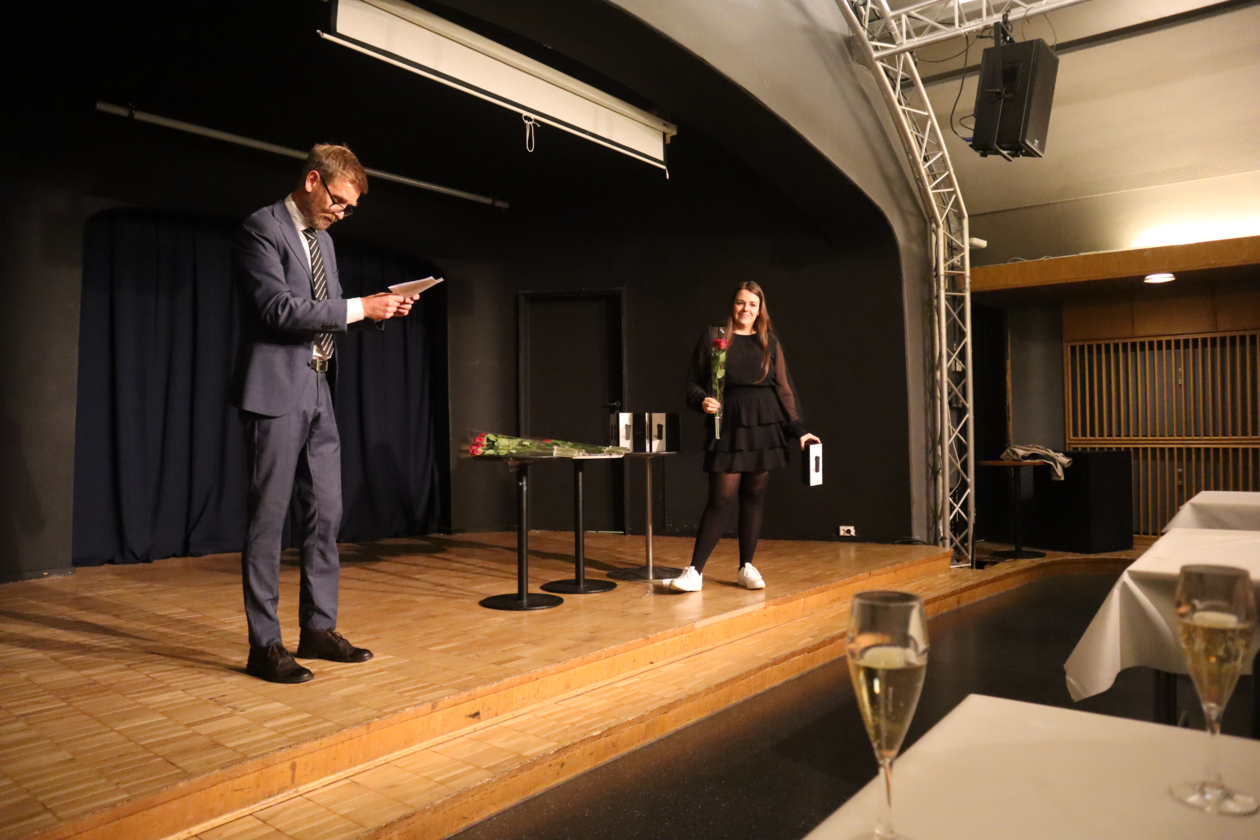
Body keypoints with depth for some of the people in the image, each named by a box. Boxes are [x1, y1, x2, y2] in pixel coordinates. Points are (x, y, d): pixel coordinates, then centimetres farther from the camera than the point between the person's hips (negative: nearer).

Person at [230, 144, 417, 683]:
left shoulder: (322, 239, 18)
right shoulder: (261, 229, -7)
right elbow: (279, 309, -18)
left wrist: (381, 311, 6)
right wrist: (359, 307, -18)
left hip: (317, 393, 8)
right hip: (276, 393, -8)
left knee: (325, 514, 10)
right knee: (268, 518, -2)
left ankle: (318, 627, 21)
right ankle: (264, 645, 7)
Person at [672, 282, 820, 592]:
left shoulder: (770, 343, 11)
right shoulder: (712, 340, 5)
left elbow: (784, 388, 10)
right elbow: (693, 384, 5)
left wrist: (798, 429, 5)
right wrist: (703, 401, -16)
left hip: (763, 427, 3)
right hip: (727, 427, -2)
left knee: (754, 498, 5)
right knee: (721, 499, -7)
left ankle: (747, 567, 17)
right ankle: (695, 571, -1)